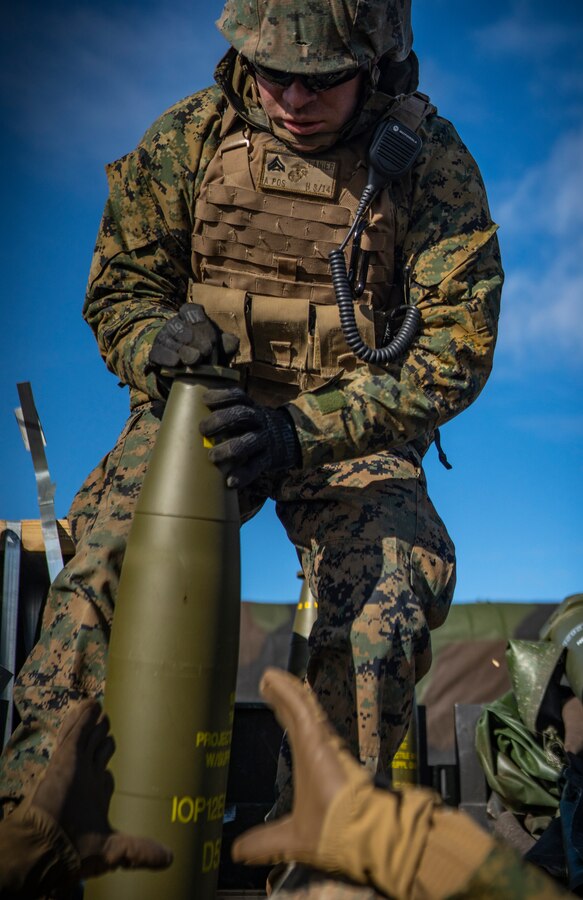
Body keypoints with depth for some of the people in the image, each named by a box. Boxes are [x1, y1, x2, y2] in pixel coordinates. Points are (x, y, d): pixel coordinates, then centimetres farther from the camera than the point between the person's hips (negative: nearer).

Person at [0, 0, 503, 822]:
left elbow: (455, 346, -15)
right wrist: (158, 339, -22)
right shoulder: (191, 135, -3)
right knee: (102, 572, -23)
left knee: (384, 623, -21)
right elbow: (119, 287, 5)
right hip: (199, 409, 1)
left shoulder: (432, 161, -9)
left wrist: (304, 429, -30)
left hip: (355, 431, 0)